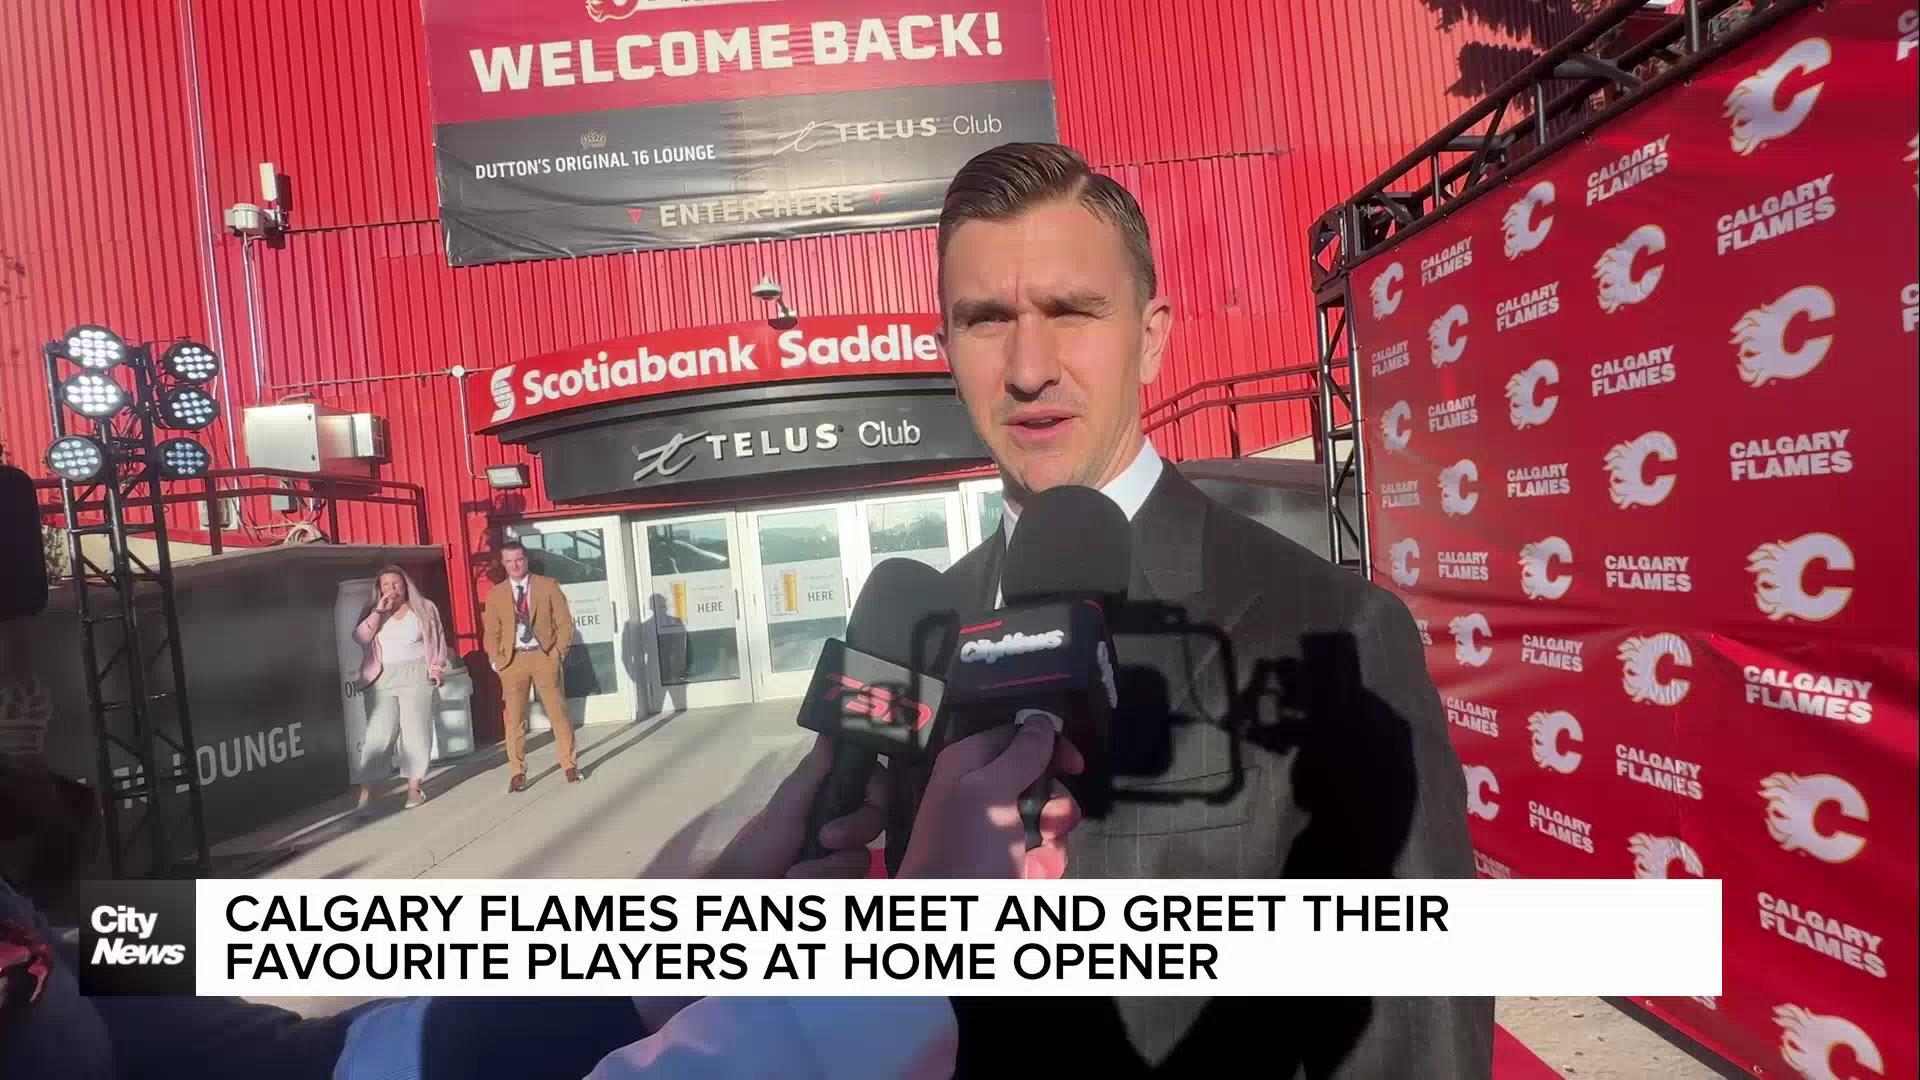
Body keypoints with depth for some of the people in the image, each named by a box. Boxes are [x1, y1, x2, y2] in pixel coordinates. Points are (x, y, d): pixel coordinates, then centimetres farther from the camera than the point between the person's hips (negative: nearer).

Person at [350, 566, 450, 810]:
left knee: (415, 731, -3)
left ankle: (414, 787, 2)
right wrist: (379, 611, -9)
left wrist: (437, 667, -1)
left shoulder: (425, 607, 9)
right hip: (381, 678, 1)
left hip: (416, 676, -1)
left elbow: (439, 638, 9)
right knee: (378, 734, -7)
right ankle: (366, 788, -3)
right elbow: (360, 637, -4)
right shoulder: (374, 612, 12)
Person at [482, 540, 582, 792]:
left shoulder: (547, 585, 2)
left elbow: (564, 621, 1)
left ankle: (570, 765, 13)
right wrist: (497, 660, -2)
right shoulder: (496, 594, 7)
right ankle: (517, 773, 10)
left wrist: (559, 652, -6)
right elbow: (491, 632, 9)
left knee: (558, 713, 3)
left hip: (544, 656, -1)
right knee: (514, 719, 3)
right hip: (512, 660, 1)